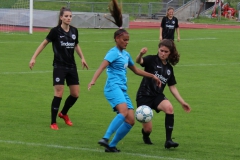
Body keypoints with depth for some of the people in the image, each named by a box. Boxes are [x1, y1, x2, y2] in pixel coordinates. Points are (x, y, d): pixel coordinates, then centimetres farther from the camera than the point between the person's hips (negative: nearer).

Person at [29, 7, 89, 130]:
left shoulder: (74, 31, 4)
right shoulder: (56, 31, -11)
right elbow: (44, 43, -2)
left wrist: (82, 58, 13)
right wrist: (34, 58, -6)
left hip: (71, 66, 6)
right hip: (59, 66, -5)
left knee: (75, 94, 7)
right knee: (59, 94, -11)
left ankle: (63, 113, 33)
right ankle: (53, 122, -2)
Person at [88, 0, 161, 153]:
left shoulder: (126, 54, 19)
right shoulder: (114, 52, -6)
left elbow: (136, 70, 34)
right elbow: (102, 66, -21)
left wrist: (152, 76, 35)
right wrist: (93, 80, -37)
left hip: (123, 89, 9)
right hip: (113, 87, -9)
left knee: (130, 120, -1)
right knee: (124, 112, -31)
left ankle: (112, 145, 3)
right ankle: (105, 139, -35)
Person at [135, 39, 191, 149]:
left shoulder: (169, 68, 10)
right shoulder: (152, 60, -4)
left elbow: (172, 87, 16)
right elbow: (138, 61, -26)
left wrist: (182, 102, 10)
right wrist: (140, 54, -49)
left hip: (158, 96, 4)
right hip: (144, 96, -4)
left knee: (169, 107, -31)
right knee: (148, 129, -7)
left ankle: (168, 140, -26)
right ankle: (145, 136, 34)